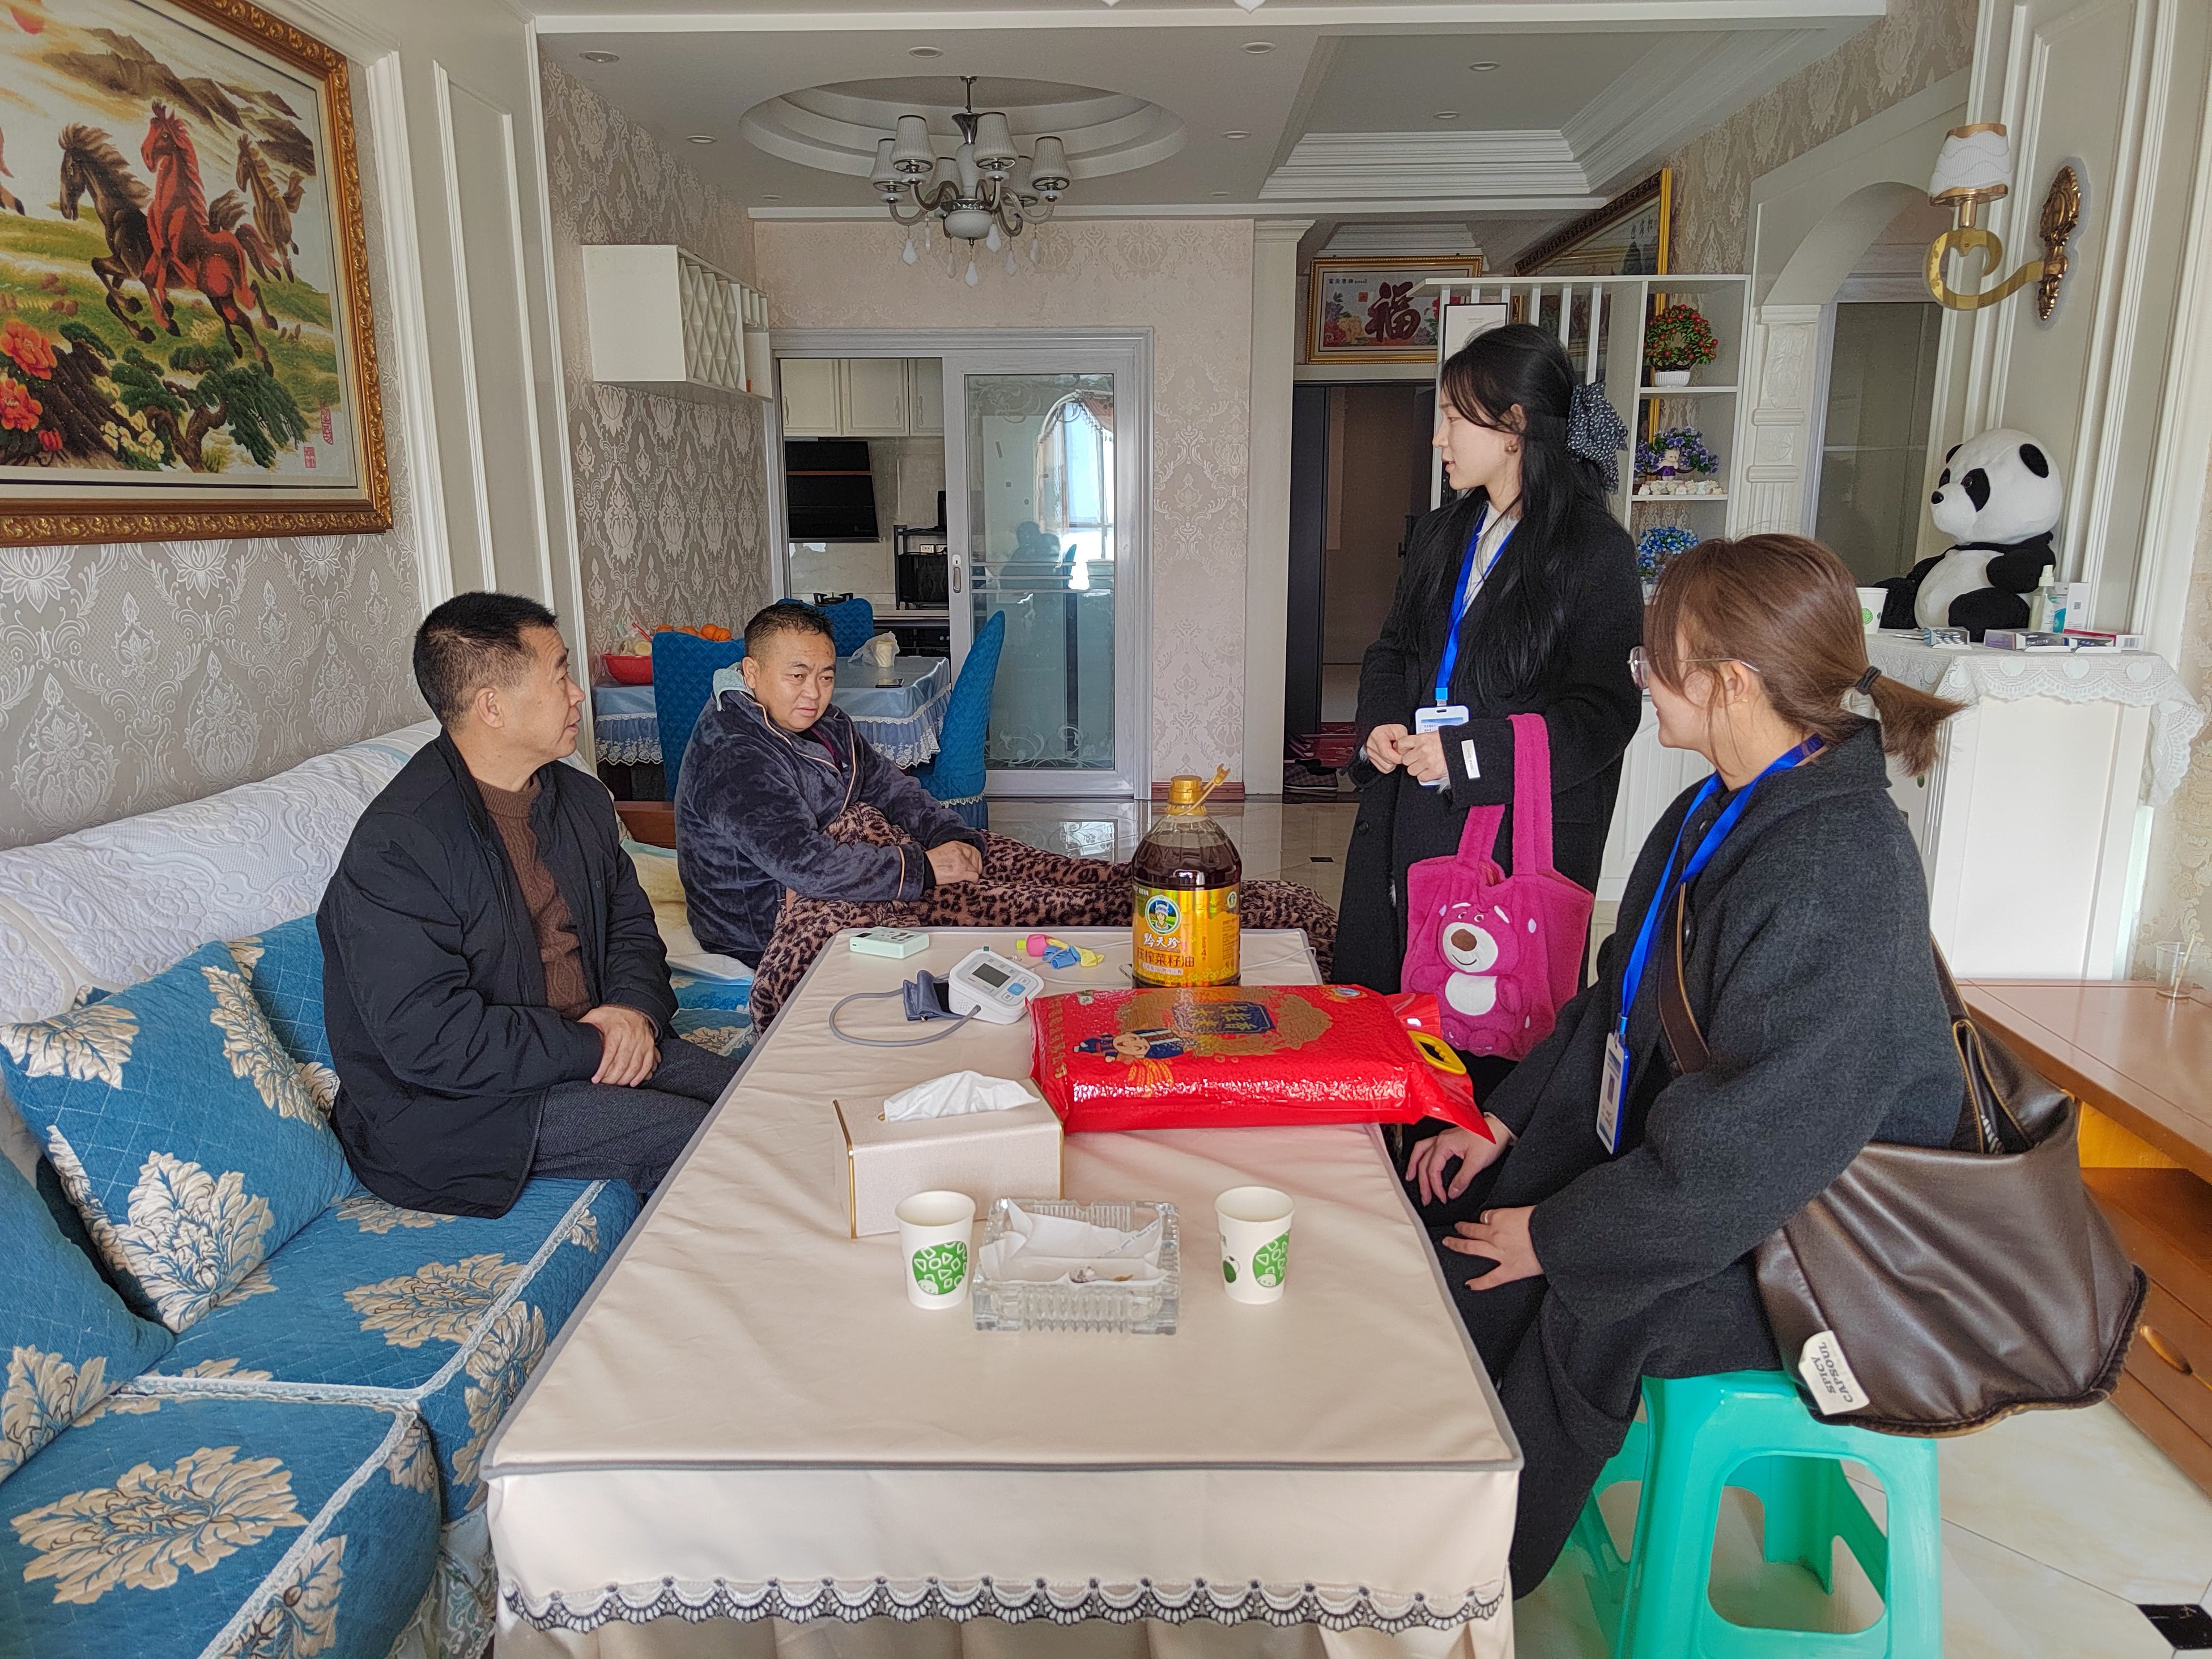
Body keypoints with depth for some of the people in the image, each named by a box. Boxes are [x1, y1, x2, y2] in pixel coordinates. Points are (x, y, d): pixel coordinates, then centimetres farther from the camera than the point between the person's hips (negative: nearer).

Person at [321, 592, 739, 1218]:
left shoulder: (580, 797, 7)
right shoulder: (394, 847, -20)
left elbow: (630, 921, 16)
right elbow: (431, 1041, -24)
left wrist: (635, 1006, -7)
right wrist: (592, 1048, -20)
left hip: (589, 1044, 8)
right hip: (454, 1105, -7)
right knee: (699, 1138, -21)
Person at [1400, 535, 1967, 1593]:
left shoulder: (1837, 872, -28)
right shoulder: (1723, 808, 2)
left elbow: (1759, 1145, -28)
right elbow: (1622, 999, 11)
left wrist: (1558, 1235, -18)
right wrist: (1505, 1120, 3)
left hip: (1804, 1236, -9)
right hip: (1672, 1148, 9)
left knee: (1585, 1300, -21)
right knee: (1459, 1202, -1)